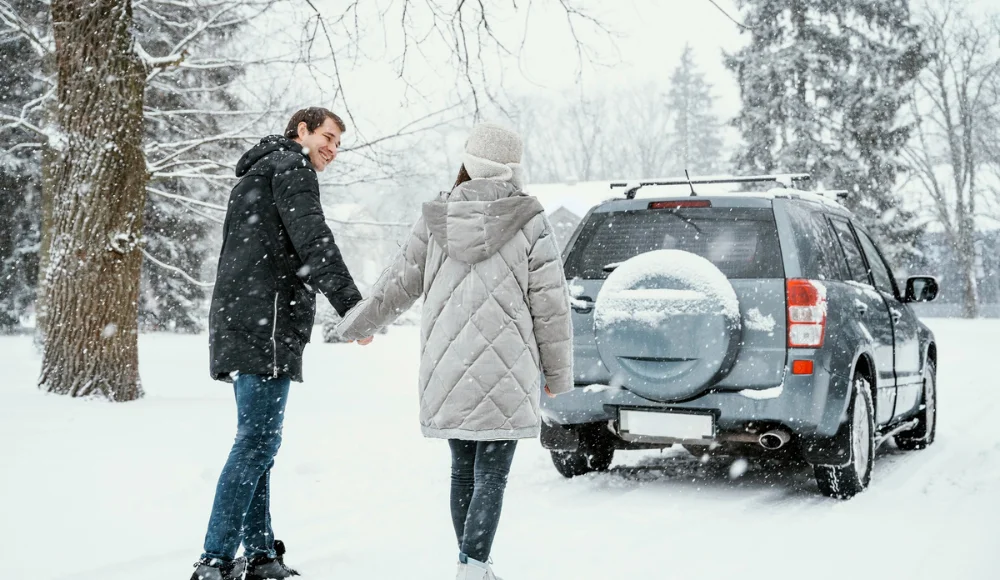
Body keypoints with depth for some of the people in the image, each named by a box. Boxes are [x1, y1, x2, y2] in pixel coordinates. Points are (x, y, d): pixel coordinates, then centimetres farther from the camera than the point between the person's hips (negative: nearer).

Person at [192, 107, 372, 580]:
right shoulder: (291, 166, -1)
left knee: (258, 441, 10)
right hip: (266, 323, -11)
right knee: (257, 441, -13)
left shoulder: (256, 176, 30)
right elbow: (312, 240, -15)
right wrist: (353, 306, -19)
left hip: (240, 323, 11)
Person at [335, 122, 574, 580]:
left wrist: (355, 324, 28)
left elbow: (399, 284, 10)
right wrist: (558, 372, 7)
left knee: (463, 469, 16)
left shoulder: (436, 221, 2)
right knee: (491, 474, -1)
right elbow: (550, 303, -3)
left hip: (447, 371, 3)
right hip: (506, 372, -3)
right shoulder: (529, 223, -5)